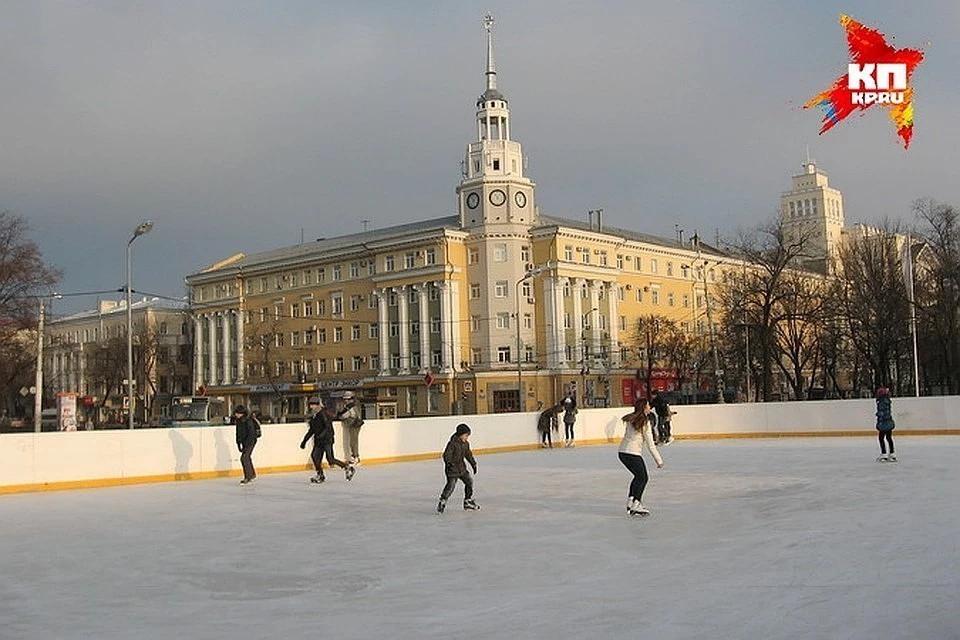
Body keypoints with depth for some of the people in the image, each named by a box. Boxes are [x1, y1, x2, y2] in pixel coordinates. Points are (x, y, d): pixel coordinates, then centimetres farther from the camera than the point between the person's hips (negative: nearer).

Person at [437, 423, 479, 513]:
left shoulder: (466, 444, 7)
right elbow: (447, 454, -22)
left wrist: (473, 464, 22)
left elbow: (468, 455, 20)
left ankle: (468, 502, 21)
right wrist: (448, 462, -37)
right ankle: (442, 502, 6)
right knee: (451, 485, -11)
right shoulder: (453, 443, -18)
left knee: (469, 481, 8)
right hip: (452, 469, -8)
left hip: (462, 468, 8)